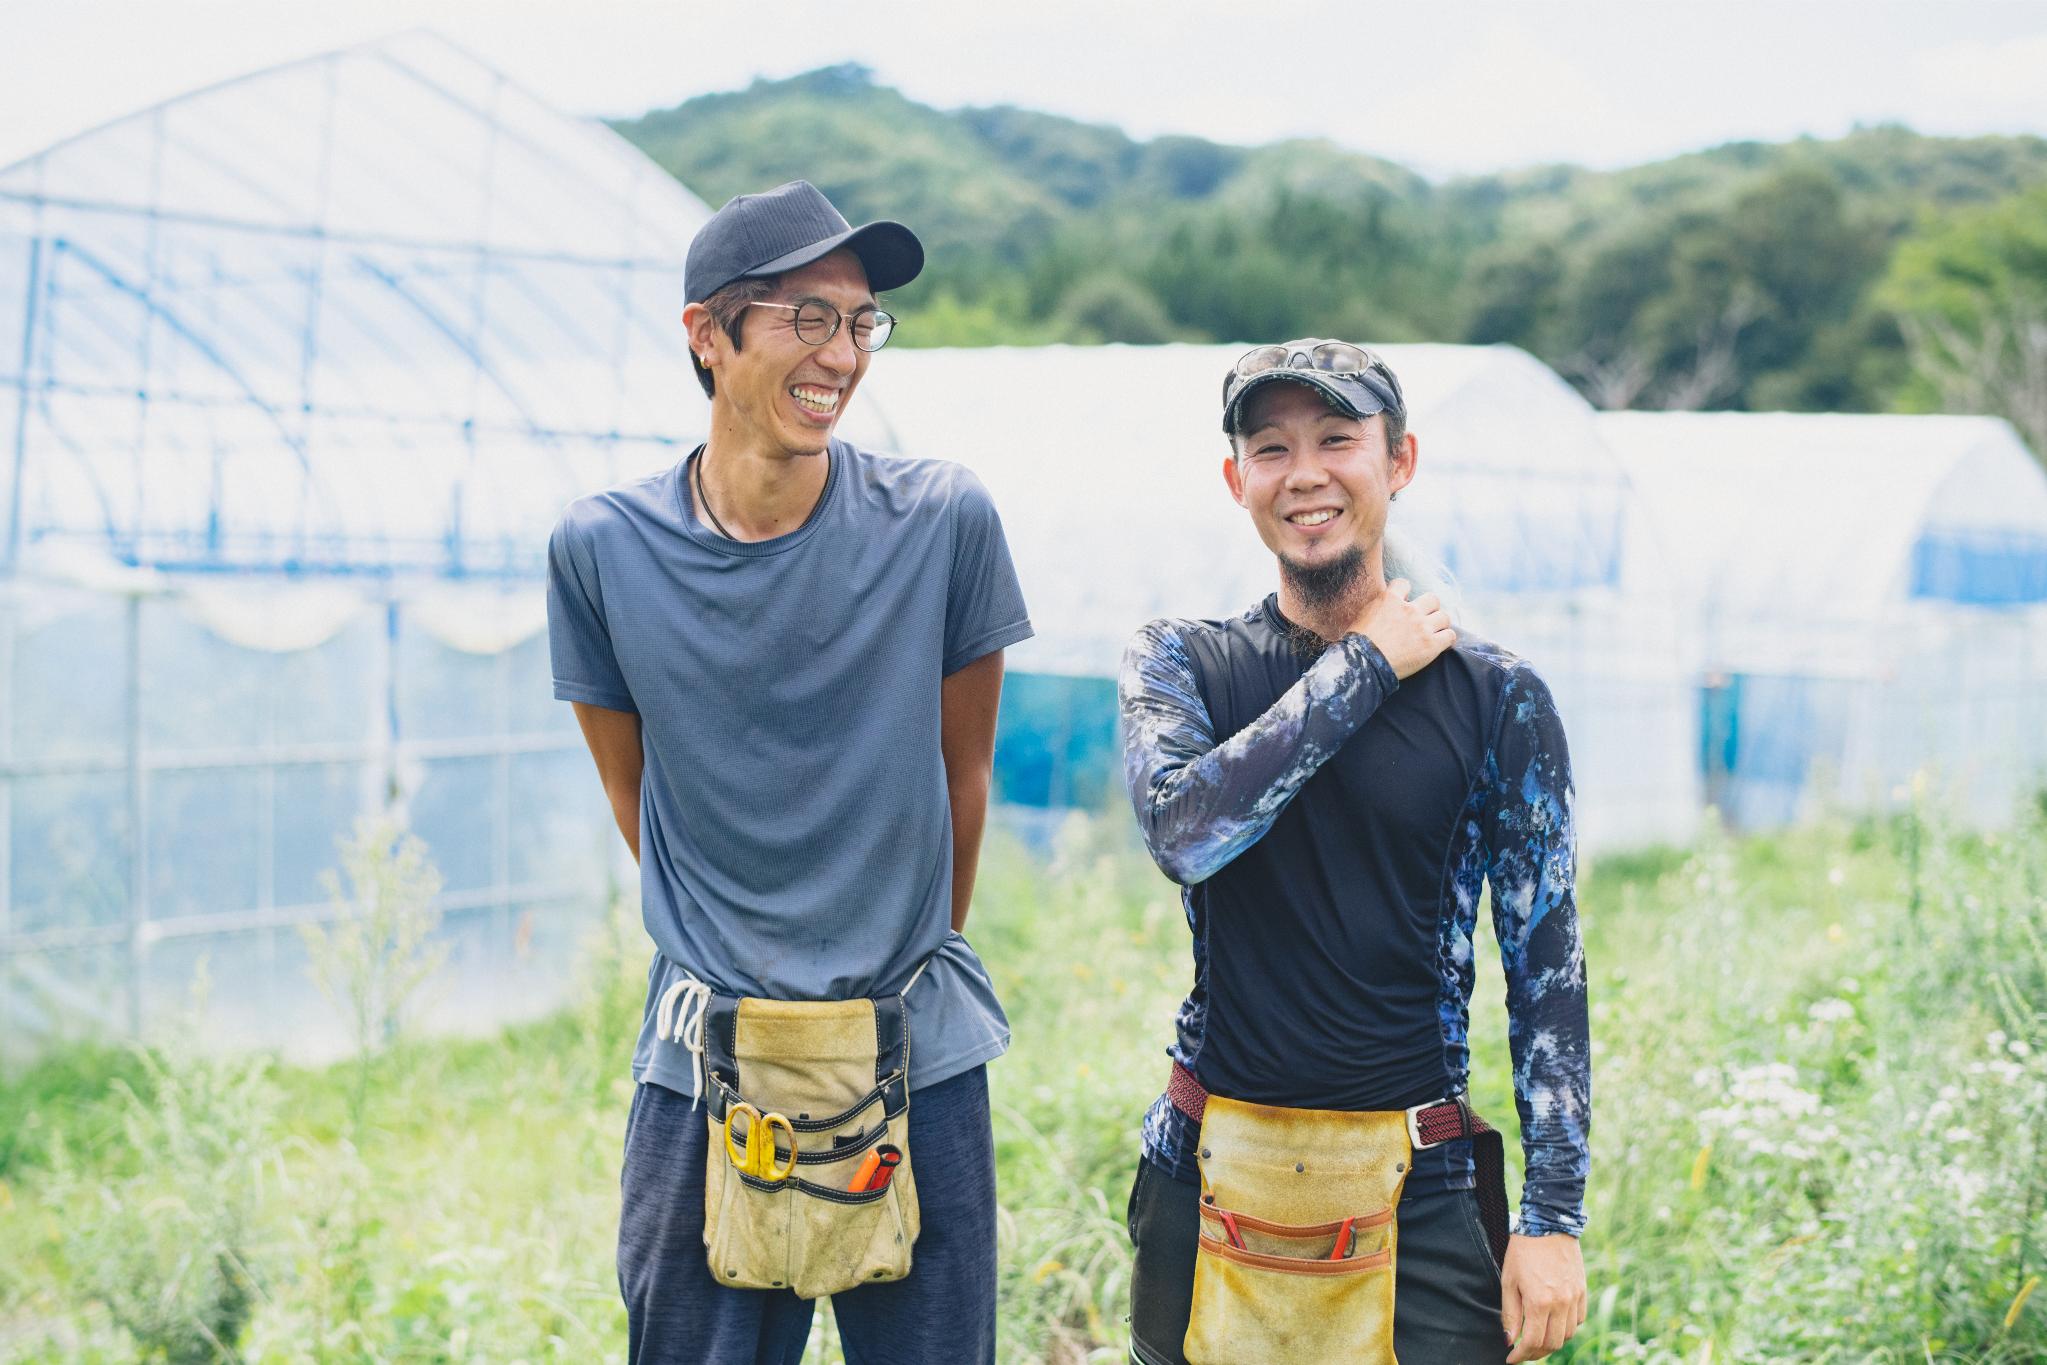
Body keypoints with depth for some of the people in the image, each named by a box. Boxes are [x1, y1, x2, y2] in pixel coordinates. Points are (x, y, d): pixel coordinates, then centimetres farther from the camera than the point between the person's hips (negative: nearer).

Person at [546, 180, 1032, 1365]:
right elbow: (636, 791, 9)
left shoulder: (945, 522, -7)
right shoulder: (605, 548, -5)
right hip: (705, 1071, 0)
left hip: (921, 1058, 0)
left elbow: (963, 769, 6)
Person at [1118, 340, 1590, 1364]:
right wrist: (1366, 666, -12)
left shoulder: (1496, 696, -1)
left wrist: (1554, 1216, -4)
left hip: (1421, 1200, -1)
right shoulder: (1179, 664, 2)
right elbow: (1185, 830, -19)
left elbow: (1546, 968, 1)